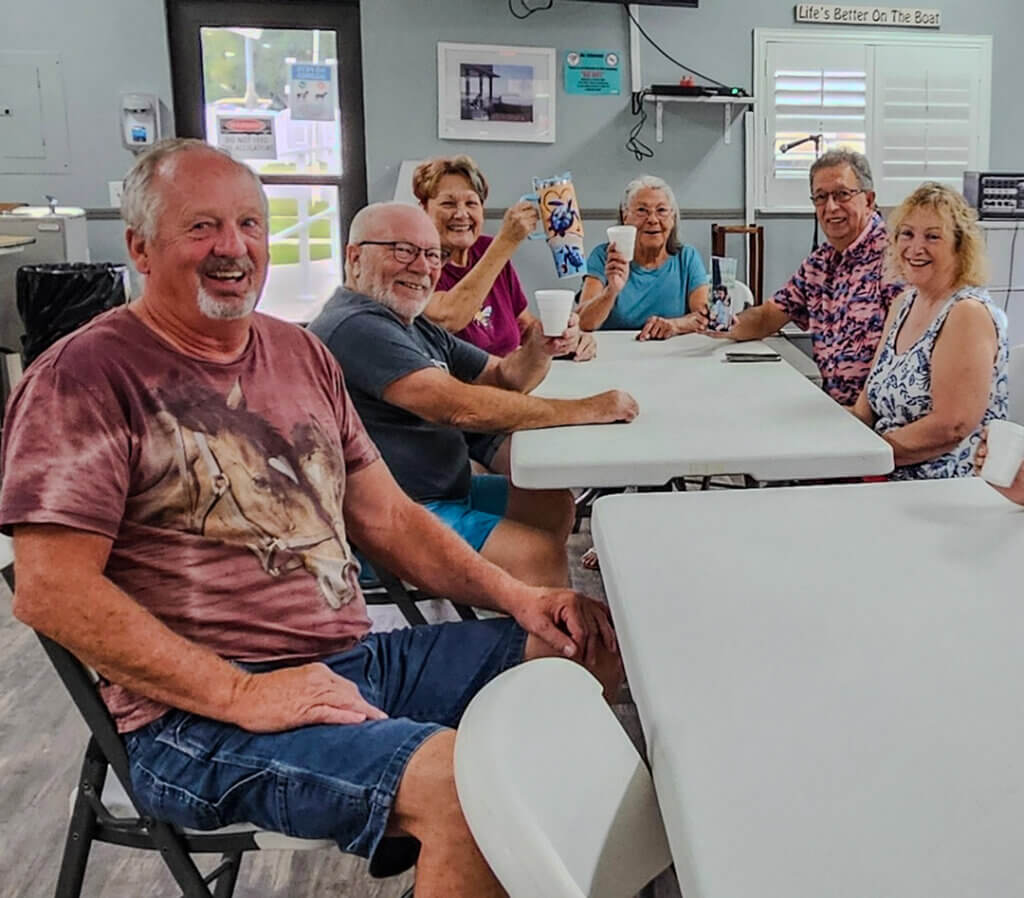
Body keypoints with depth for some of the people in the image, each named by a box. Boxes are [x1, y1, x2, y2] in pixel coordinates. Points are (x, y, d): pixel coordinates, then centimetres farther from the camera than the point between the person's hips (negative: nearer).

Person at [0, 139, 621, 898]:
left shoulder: (301, 353, 14)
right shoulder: (87, 374, -8)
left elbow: (387, 518, 16)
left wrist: (513, 594, 2)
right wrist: (241, 694, -20)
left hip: (358, 659, 8)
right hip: (200, 713, -7)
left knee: (593, 645, 3)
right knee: (459, 781, -31)